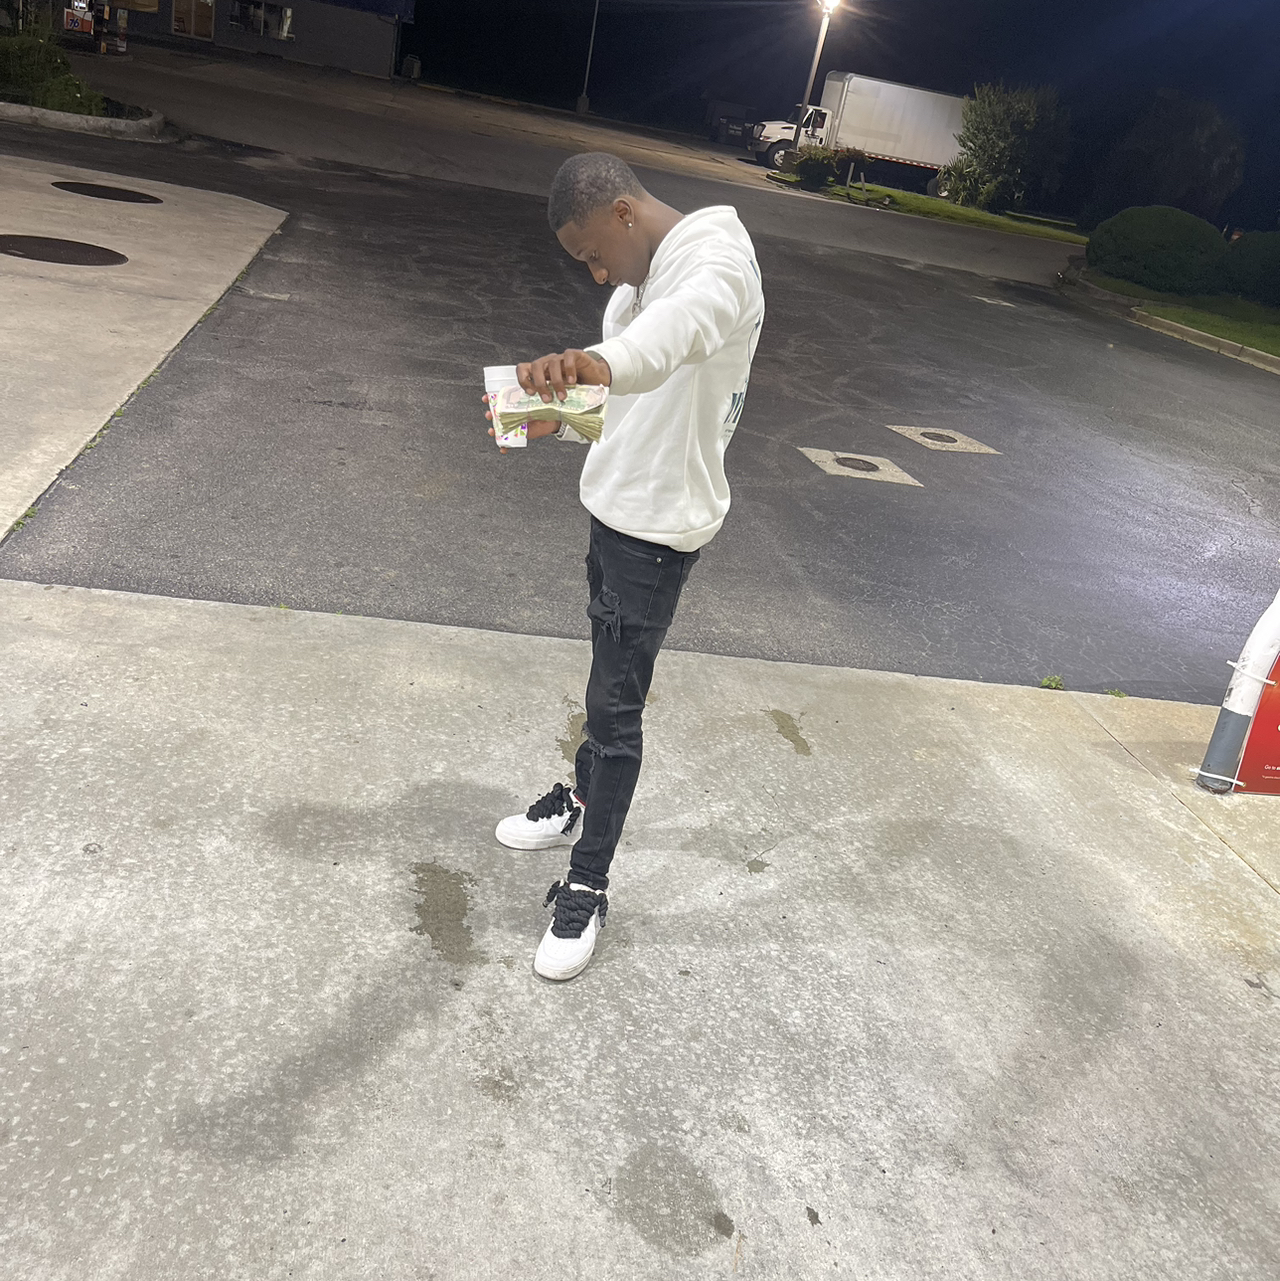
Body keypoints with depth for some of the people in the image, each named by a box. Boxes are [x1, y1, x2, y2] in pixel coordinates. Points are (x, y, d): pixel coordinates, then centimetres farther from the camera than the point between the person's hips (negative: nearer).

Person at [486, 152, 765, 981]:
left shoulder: (717, 258, -19)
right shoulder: (643, 278, 12)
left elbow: (688, 321, -45)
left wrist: (601, 362, -64)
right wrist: (556, 420, 5)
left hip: (661, 526, -9)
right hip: (617, 508, 9)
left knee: (616, 706, -2)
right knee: (612, 677, 24)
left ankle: (587, 888, 13)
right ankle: (584, 802, 44)